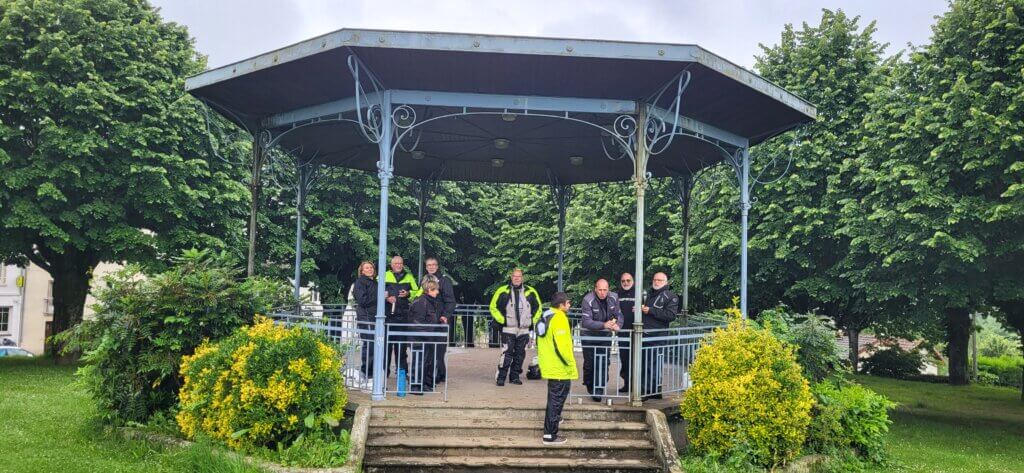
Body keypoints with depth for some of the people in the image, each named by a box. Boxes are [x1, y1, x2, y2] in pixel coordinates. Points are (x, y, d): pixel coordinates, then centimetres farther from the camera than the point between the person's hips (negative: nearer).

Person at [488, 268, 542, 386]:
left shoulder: (530, 292, 7)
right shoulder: (503, 291, -2)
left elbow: (538, 308, 19)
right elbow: (493, 307, 3)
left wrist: (532, 321, 8)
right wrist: (502, 320, -5)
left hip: (524, 330, 4)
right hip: (508, 329, -4)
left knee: (520, 354, 7)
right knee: (506, 353, -10)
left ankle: (515, 376, 18)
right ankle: (500, 377, -4)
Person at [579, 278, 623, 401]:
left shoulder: (614, 297, -8)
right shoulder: (588, 300, -23)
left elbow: (619, 315, -2)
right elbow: (586, 322, -30)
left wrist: (617, 325, -26)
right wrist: (604, 325, -43)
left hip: (605, 336, 3)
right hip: (589, 336, -3)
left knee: (604, 363, -4)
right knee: (589, 363, 7)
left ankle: (599, 390, 2)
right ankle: (589, 386, 31)